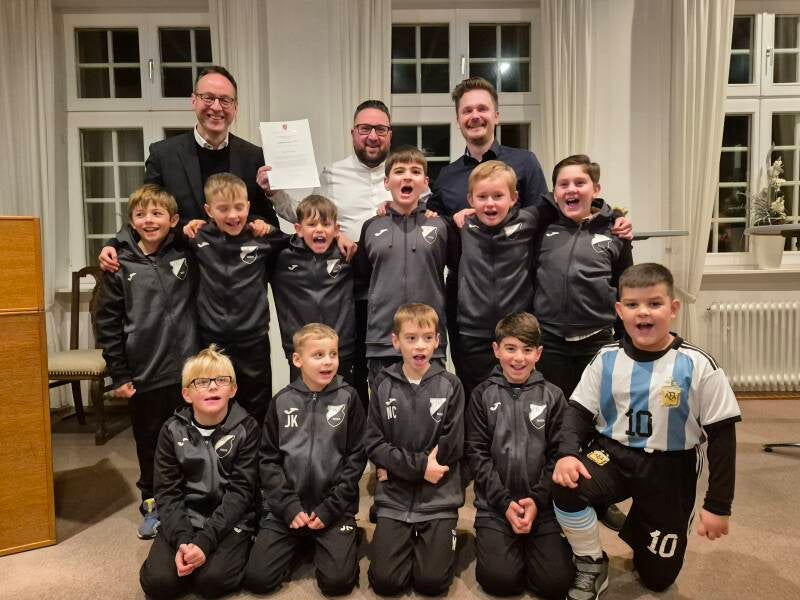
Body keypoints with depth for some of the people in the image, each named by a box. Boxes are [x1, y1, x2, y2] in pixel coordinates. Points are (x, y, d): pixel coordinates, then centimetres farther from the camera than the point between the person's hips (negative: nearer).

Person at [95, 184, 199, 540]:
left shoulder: (187, 254, 0)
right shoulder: (120, 265, -2)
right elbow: (107, 323, -1)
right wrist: (118, 375, -3)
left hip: (188, 369, 0)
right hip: (144, 374, 0)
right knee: (149, 443, 15)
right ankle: (152, 505, 34)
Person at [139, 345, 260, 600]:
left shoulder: (246, 429, -8)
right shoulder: (172, 431, -1)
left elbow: (240, 492, -12)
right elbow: (167, 492, -4)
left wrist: (205, 540, -23)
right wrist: (182, 540, -20)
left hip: (229, 521, -2)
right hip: (184, 520, 2)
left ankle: (235, 551, 7)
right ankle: (187, 550, 11)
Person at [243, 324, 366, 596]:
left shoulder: (348, 398, -4)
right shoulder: (282, 401, -1)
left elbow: (356, 458, -4)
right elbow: (268, 459, 2)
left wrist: (329, 508, -10)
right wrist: (288, 506, -8)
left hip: (334, 508, -2)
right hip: (286, 508, 2)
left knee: (337, 581, -15)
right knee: (256, 579, -7)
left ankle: (345, 538, 16)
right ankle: (300, 544, 21)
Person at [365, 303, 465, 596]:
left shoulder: (450, 385, -4)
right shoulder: (382, 385, -2)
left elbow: (453, 446, -8)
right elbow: (374, 444, -4)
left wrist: (397, 465, -9)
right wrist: (420, 466, -15)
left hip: (439, 498, -1)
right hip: (394, 499, 1)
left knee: (431, 582, -7)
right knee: (384, 582, -5)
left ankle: (435, 540, 23)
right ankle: (410, 542, 24)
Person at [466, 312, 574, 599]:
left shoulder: (552, 396, 4)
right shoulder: (483, 395, 2)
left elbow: (558, 454, 1)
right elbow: (476, 454, -2)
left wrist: (537, 500, -11)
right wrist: (505, 502, -10)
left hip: (543, 505, 1)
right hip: (495, 505, -1)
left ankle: (529, 545, 19)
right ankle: (490, 541, 16)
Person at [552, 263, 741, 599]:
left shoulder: (697, 366, -15)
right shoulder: (606, 359, -7)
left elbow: (721, 436, -8)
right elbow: (579, 411, -2)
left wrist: (718, 505, -6)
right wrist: (568, 453, -22)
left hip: (669, 468, -1)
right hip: (613, 454, 1)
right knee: (567, 488, -32)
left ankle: (639, 527, 44)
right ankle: (592, 568, -2)